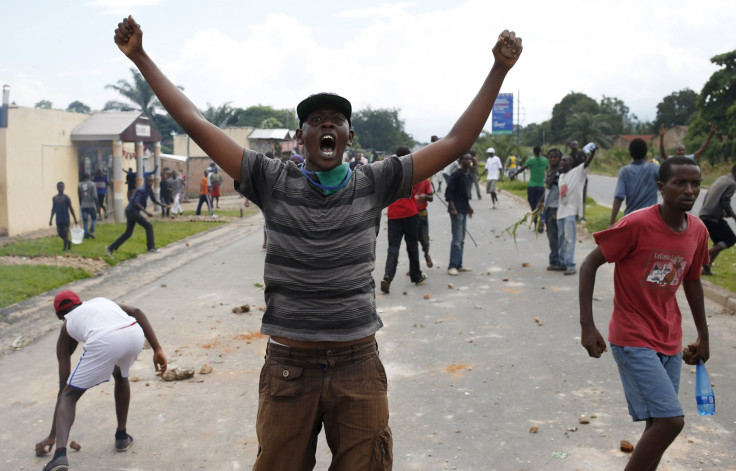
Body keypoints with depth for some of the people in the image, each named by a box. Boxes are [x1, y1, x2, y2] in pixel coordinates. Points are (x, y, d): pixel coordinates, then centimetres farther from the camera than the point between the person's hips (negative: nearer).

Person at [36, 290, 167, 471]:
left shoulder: (67, 327, 31)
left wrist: (52, 435, 35)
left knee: (68, 396, 16)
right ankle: (122, 436, 37)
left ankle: (60, 454, -5)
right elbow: (137, 312, 19)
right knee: (121, 376, 36)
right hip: (135, 334, 4)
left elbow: (63, 386, 30)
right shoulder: (101, 301, 41)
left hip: (103, 342, -3)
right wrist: (157, 349, 17)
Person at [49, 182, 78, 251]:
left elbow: (71, 209, -2)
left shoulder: (66, 198, -7)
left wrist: (75, 220, -1)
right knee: (60, 233, 6)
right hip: (58, 219, 4)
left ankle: (65, 247, 11)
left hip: (66, 219, -4)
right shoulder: (54, 198, 4)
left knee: (65, 232, -3)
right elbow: (53, 209, 13)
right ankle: (68, 242, 31)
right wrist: (51, 219, 13)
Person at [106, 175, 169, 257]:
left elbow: (154, 201, 18)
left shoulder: (149, 189, 11)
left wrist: (164, 205, 2)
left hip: (131, 212, 10)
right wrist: (146, 212, -37)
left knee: (128, 233, 12)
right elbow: (136, 203, -28)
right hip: (132, 211, -10)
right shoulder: (142, 190, -19)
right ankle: (151, 247, -7)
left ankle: (111, 248, 14)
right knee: (148, 226, -8)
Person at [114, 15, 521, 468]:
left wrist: (499, 69, -2)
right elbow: (196, 124, -1)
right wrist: (140, 57, -1)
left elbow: (457, 141, 1)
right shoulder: (274, 182, -1)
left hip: (358, 366, 0)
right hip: (288, 365, 0)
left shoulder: (374, 184, 0)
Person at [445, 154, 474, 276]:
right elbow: (448, 193, -16)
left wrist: (468, 207, 20)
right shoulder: (456, 174, -13)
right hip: (456, 211, -9)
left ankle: (458, 265, 19)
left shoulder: (467, 175, 12)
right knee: (457, 239, -10)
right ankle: (452, 266, -5)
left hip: (464, 210, 9)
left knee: (461, 240, 12)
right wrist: (453, 208, -22)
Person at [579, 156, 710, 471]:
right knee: (670, 420, -14)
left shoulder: (698, 230, 2)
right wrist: (587, 326, -18)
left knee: (660, 423, 11)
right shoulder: (637, 224, -18)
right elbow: (589, 265, -13)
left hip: (670, 341, 7)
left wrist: (703, 336, 22)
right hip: (633, 340, -7)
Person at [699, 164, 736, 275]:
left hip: (703, 215, 9)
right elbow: (725, 202, -17)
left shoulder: (720, 179, 18)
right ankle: (706, 254, -12)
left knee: (719, 243, 16)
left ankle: (706, 268, 6)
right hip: (714, 217, -8)